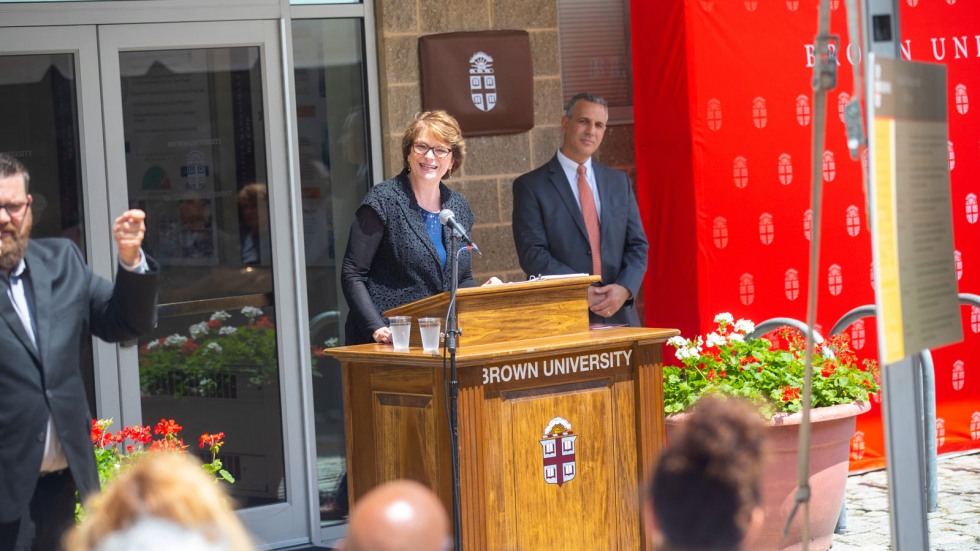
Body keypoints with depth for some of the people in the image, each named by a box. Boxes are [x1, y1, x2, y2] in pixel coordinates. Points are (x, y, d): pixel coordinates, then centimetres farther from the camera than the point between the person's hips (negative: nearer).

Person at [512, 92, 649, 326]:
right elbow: (532, 254, -7)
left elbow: (637, 245, 13)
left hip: (618, 315, 4)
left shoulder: (619, 182, 15)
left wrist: (625, 288, -7)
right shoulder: (530, 186, 1)